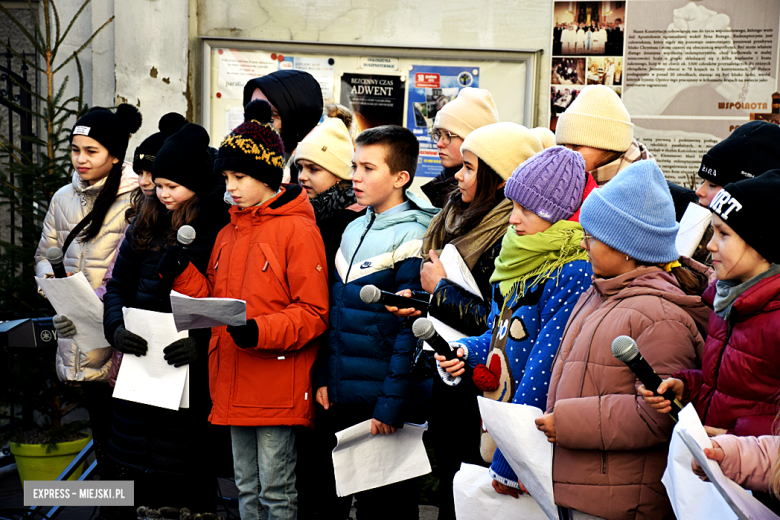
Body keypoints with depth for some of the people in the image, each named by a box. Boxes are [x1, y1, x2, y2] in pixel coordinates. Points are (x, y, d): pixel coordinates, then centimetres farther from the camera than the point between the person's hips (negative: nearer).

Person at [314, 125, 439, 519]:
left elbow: (410, 331, -16)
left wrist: (391, 406, -17)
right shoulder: (353, 230, 10)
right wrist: (323, 377, 8)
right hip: (338, 398, 7)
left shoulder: (412, 238, -13)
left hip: (380, 405, -7)